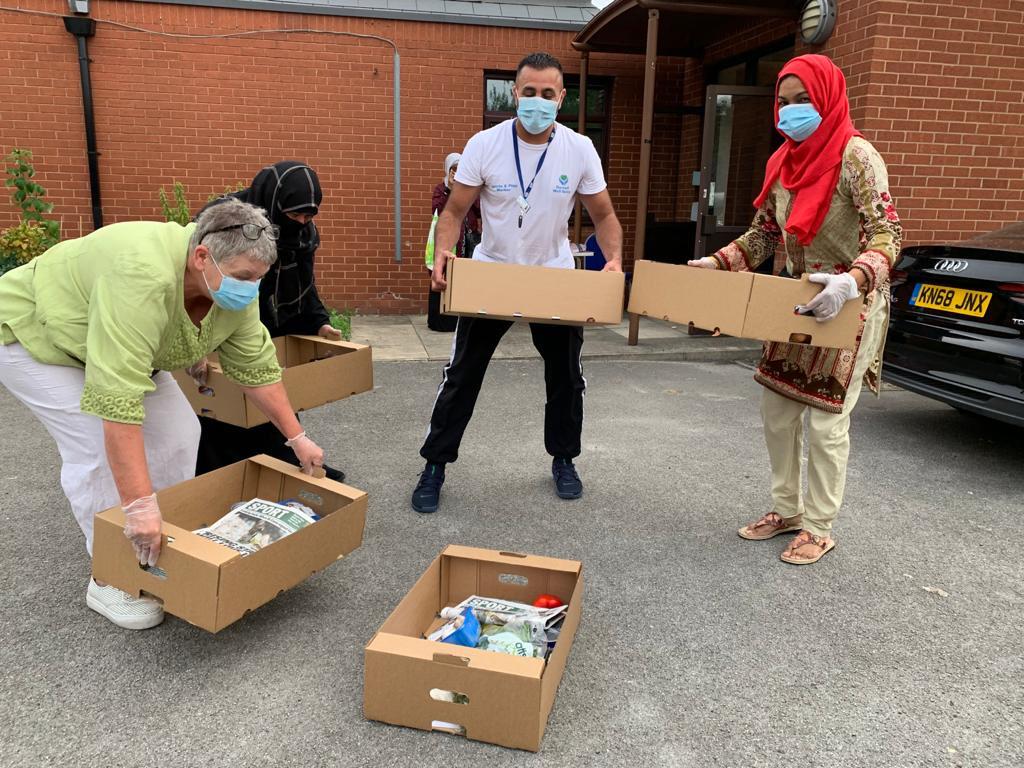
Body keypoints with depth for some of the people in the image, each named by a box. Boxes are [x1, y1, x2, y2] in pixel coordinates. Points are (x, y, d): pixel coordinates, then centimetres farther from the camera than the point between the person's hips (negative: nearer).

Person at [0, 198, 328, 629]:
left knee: (177, 432, 0)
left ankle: (167, 553, 15)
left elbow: (258, 368, -6)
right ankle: (109, 581, -1)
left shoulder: (233, 289, -17)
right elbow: (118, 398, -45)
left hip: (115, 348, 7)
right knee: (99, 446, -18)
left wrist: (295, 437, -4)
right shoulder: (145, 277, -42)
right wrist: (139, 505, -45)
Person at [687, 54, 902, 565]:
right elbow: (763, 235, 13)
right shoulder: (782, 162, 5)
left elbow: (887, 235, -24)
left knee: (825, 421, -1)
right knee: (776, 411, 11)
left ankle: (819, 528, 16)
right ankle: (786, 508, 28)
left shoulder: (855, 156, -16)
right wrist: (716, 264, 0)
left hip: (849, 308, -7)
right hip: (798, 304, 7)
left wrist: (851, 281, -42)